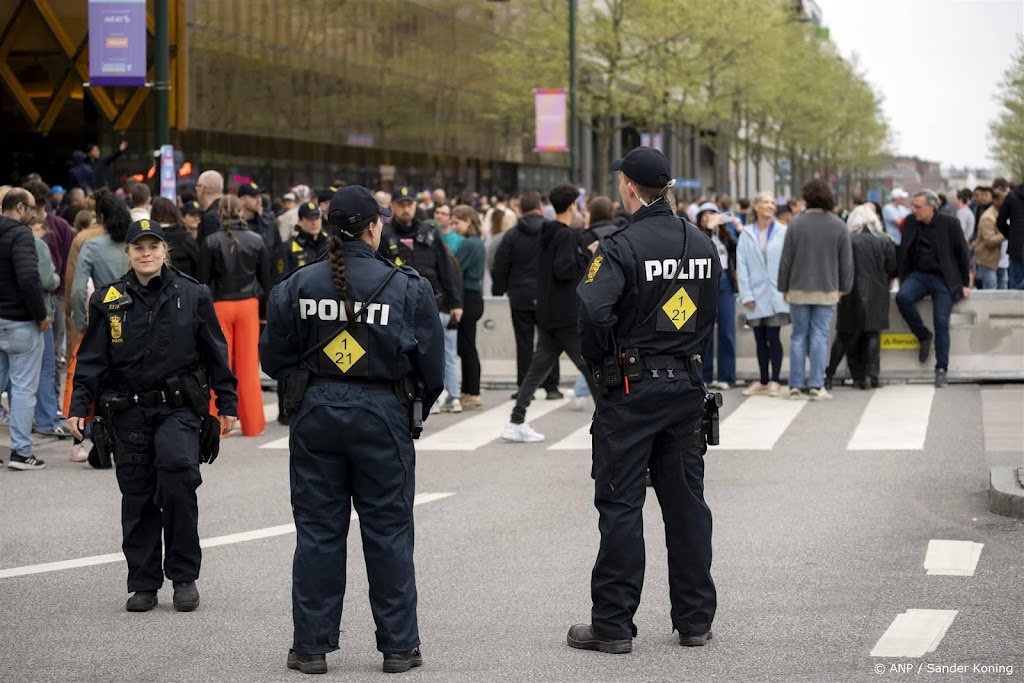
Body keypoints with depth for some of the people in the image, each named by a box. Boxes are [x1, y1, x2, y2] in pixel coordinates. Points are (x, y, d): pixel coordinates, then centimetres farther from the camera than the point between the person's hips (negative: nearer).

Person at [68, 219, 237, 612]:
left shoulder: (192, 295, 3)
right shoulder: (108, 300, 5)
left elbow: (215, 353, 8)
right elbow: (91, 359, 7)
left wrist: (227, 404, 6)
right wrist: (79, 406, -3)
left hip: (178, 407, -2)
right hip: (128, 413, 2)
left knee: (177, 472, -23)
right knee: (137, 496, 5)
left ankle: (184, 575, -10)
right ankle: (144, 584, 17)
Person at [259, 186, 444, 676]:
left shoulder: (297, 286, -3)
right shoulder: (407, 287, -8)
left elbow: (274, 357, 2)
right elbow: (432, 362, -3)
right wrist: (419, 407, 14)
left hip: (316, 414, 2)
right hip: (383, 415, -2)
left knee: (317, 530, 9)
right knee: (388, 532, 7)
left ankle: (311, 646, 11)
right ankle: (399, 646, 12)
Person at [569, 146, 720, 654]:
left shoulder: (623, 247, -15)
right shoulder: (703, 246, 6)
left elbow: (593, 311, -26)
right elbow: (712, 315, 13)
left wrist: (598, 359, -9)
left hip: (632, 389, -6)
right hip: (687, 385, 6)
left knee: (620, 506, -1)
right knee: (686, 502, 11)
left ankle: (612, 625, 1)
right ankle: (695, 620, 15)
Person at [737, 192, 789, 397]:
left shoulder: (783, 232, -1)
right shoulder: (746, 234, 4)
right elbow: (741, 266, 2)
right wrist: (746, 295, -5)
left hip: (776, 294, -2)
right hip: (755, 294, 2)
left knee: (773, 337, -5)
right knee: (760, 339, 8)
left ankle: (774, 381, 3)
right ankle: (763, 382, 16)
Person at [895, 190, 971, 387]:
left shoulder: (950, 224, -6)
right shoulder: (910, 222, 3)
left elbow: (962, 253, 1)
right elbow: (904, 253, 12)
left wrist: (965, 284, 1)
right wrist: (902, 280, 7)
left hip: (943, 279, -3)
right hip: (918, 275, 3)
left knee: (941, 323, -11)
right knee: (902, 297, -27)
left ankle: (941, 370, -3)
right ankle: (924, 336, -5)